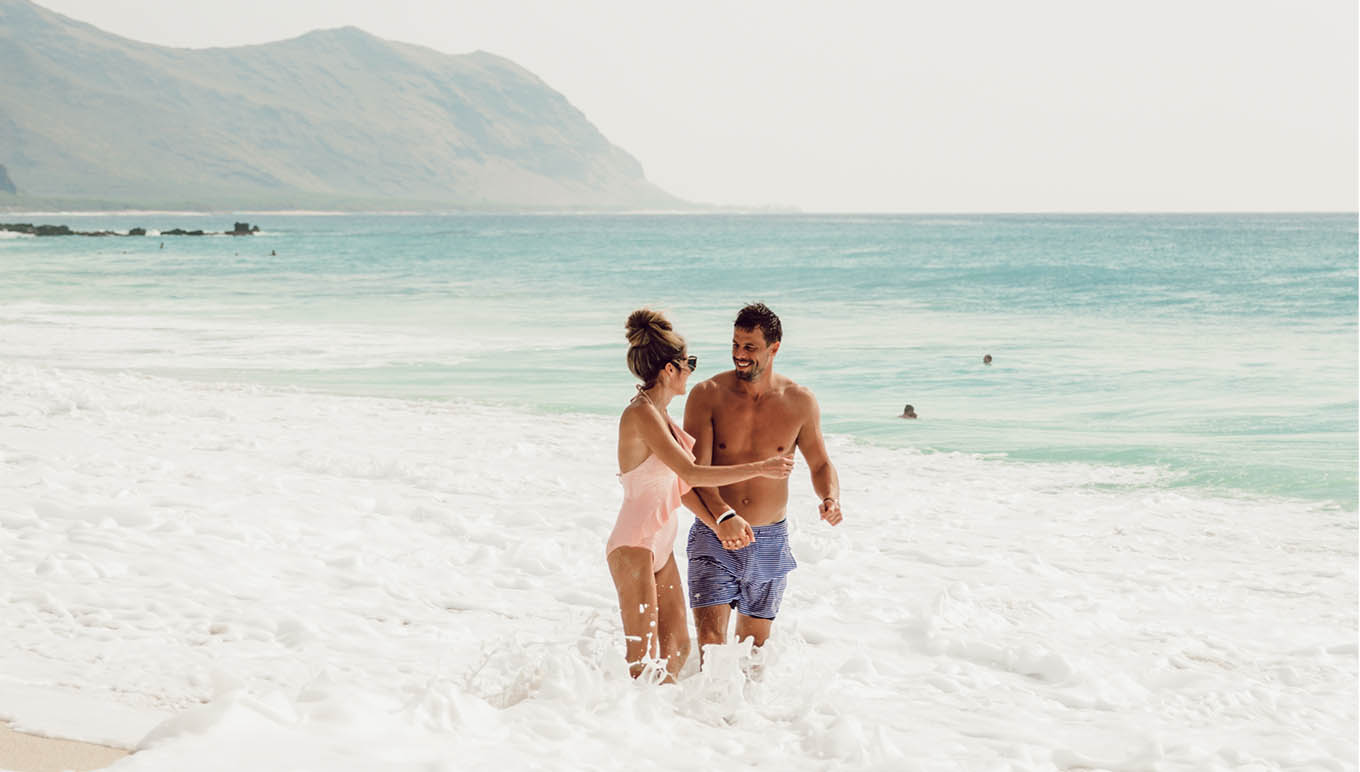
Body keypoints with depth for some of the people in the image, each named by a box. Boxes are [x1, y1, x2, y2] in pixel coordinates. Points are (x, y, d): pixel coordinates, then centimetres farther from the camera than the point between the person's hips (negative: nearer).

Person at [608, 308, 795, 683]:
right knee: (643, 659, -6)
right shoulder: (640, 414, -19)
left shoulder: (659, 414, 11)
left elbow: (679, 483, 15)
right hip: (634, 545, -9)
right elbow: (691, 473, -24)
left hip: (661, 546, 10)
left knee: (677, 646, 11)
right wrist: (760, 468, -19)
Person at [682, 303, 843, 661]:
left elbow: (821, 464, 10)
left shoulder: (800, 403, -2)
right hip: (715, 538, -2)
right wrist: (722, 517, -35)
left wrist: (831, 498, -13)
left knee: (754, 645, 14)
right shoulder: (707, 396, -8)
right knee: (711, 641, -14)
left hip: (770, 541, 2)